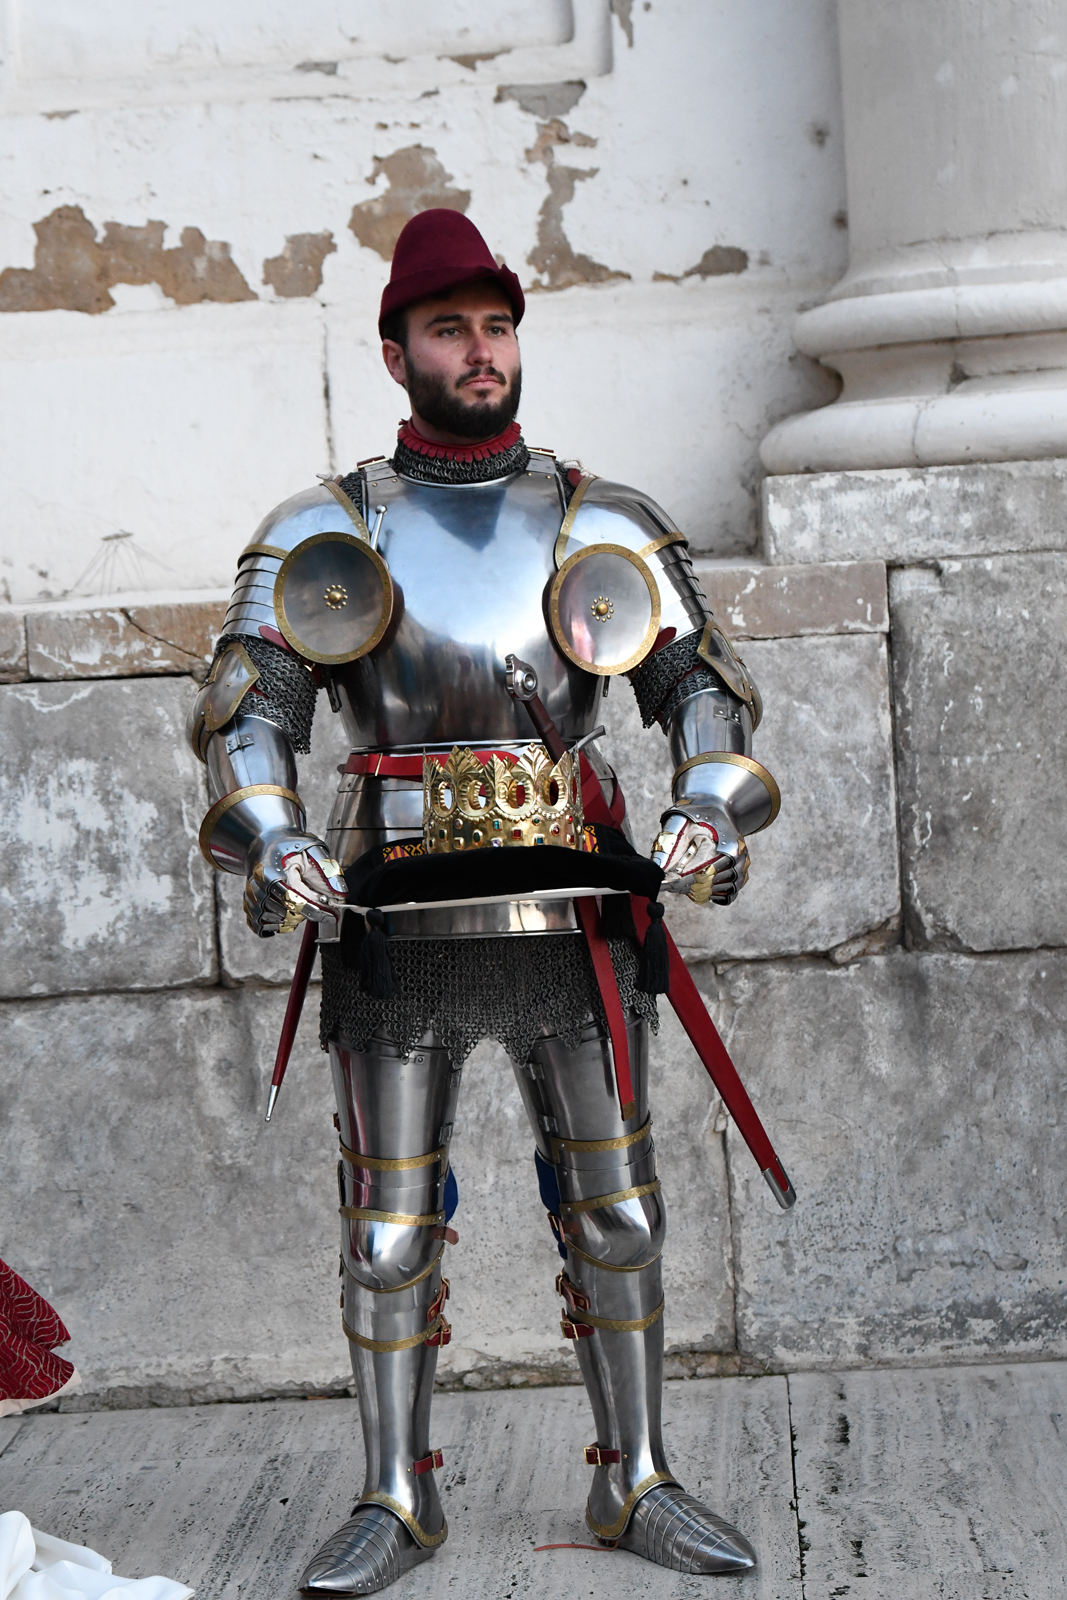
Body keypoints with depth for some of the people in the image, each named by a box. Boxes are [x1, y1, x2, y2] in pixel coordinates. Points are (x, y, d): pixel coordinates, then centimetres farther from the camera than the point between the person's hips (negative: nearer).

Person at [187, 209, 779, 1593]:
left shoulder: (604, 526, 8)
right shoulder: (322, 532, 6)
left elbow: (705, 685, 6)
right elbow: (246, 711, 0)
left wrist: (710, 807, -14)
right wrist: (272, 840, -18)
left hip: (570, 912, 1)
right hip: (397, 920, -1)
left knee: (615, 1210, 6)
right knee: (388, 1230, 3)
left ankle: (638, 1484, 19)